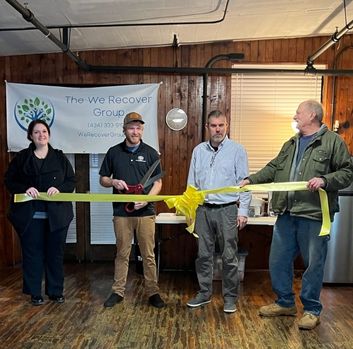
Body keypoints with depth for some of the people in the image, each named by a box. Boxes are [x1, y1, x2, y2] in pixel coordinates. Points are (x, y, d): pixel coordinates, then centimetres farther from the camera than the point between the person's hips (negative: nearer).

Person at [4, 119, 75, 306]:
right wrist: (25, 188, -13)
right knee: (32, 254, 5)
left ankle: (56, 291, 21)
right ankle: (34, 293, 20)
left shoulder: (60, 157, 7)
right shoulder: (22, 157, 6)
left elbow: (71, 181, 6)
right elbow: (9, 181, 5)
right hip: (29, 215, 0)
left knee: (55, 253, 7)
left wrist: (59, 188, -14)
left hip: (56, 215, 1)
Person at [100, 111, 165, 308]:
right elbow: (103, 179, 12)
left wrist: (146, 199, -14)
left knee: (148, 255, 6)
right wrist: (113, 182, -10)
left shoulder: (151, 153, 3)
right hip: (121, 212, 1)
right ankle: (118, 292, 24)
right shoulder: (114, 152, 6)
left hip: (146, 211, -1)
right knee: (122, 254, 11)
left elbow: (158, 183, 3)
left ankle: (153, 292, 19)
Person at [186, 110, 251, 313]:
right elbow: (192, 182, 13)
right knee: (203, 254, 11)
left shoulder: (237, 150, -2)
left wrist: (243, 211, -8)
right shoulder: (199, 151, 9)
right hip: (203, 210, 4)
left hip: (227, 210, -3)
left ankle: (230, 297, 20)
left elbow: (244, 182, -3)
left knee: (229, 257, 4)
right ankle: (204, 293, 26)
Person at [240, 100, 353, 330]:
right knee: (278, 260, 12)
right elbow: (273, 169, 20)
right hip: (287, 214, 7)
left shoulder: (333, 141, -2)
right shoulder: (291, 144, 18)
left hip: (313, 215, -6)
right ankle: (285, 303, 30)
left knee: (314, 264, 5)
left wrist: (325, 180, -21)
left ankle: (312, 310, 23)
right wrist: (252, 180, 10)